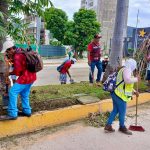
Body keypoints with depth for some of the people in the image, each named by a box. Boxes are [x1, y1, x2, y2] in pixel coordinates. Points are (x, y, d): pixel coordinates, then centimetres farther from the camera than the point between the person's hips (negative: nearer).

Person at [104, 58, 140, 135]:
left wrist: (134, 91, 22)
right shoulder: (127, 70, -11)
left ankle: (108, 126, 20)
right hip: (120, 95, -10)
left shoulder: (123, 70, 21)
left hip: (116, 94, 10)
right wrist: (136, 79, -16)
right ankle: (122, 127, 25)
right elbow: (127, 80, -31)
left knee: (115, 110, 16)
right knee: (122, 112, 7)